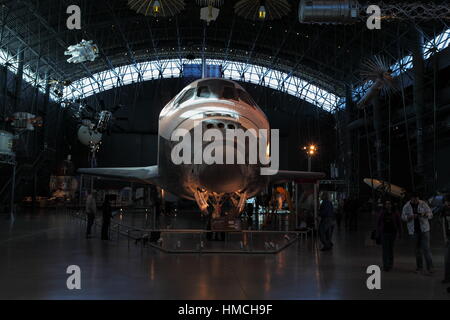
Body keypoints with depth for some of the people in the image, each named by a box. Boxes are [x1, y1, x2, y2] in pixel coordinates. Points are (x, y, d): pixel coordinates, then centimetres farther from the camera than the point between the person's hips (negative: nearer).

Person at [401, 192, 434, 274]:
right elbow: (403, 217, -4)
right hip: (414, 230, 2)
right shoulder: (406, 206, -1)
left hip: (424, 229, -2)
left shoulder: (423, 204, -3)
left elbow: (430, 214, -3)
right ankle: (419, 267, 17)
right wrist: (411, 216, -24)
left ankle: (430, 267, -8)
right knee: (417, 249, 8)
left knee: (426, 248, -9)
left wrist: (424, 214, -25)